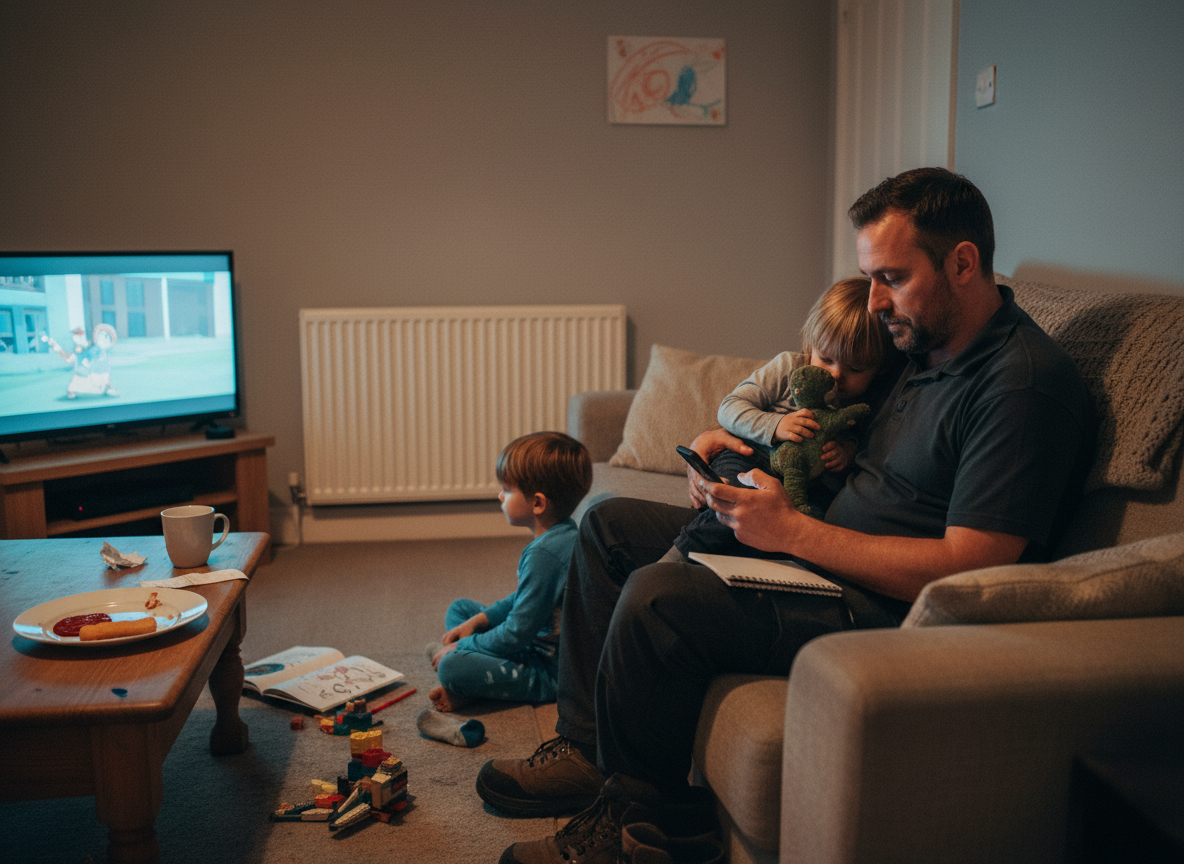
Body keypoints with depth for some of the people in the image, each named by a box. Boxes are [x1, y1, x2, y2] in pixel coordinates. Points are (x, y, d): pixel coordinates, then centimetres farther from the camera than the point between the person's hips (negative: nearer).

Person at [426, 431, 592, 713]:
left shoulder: (544, 554, -28)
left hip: (552, 672, -11)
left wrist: (460, 648, -11)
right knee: (459, 608, 19)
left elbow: (517, 634, -24)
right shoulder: (564, 534, 3)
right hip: (538, 642, 11)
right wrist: (478, 620, 8)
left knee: (451, 668, -30)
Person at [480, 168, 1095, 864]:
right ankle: (587, 748, 14)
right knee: (608, 525, 13)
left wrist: (795, 531, -25)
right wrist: (734, 439, 3)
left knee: (658, 596, -30)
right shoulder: (917, 339, 10)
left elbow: (968, 571, -25)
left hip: (890, 611, -10)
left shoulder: (1026, 379, -20)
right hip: (815, 556, 11)